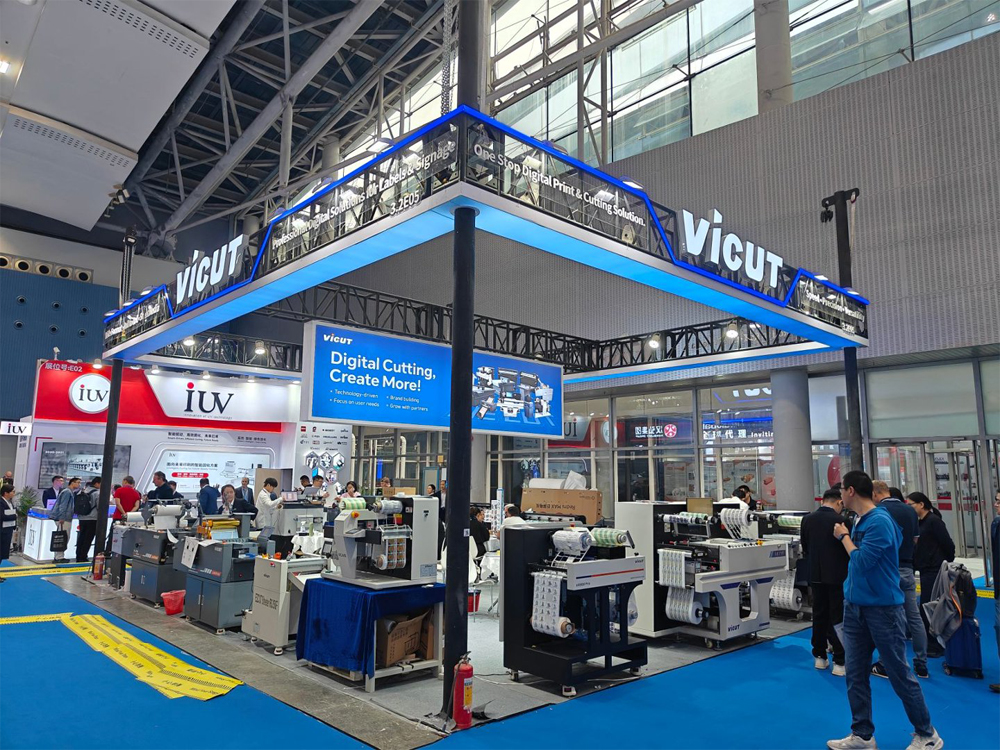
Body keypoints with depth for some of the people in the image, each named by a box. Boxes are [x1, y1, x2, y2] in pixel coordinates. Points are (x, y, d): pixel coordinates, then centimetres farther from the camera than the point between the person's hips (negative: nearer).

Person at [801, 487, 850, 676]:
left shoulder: (807, 519, 1)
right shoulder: (839, 520, -15)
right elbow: (848, 548, -8)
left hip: (816, 576, 5)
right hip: (837, 576, -4)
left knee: (819, 616, 13)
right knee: (838, 618, 2)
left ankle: (819, 657, 20)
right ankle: (840, 662, 4)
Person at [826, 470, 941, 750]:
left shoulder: (879, 521, -19)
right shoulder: (859, 520, 7)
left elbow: (862, 562, -22)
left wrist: (844, 536, -11)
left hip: (883, 607, -8)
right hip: (855, 606, 8)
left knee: (899, 674, 5)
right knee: (856, 674, 10)